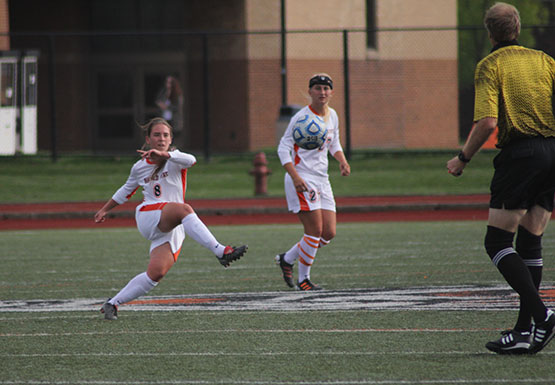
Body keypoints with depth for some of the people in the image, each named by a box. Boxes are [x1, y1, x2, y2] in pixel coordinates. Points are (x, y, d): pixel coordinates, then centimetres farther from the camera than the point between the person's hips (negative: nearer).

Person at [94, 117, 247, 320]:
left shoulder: (174, 159, 5)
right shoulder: (140, 167, 13)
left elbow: (190, 160, -21)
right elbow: (127, 190, 32)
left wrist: (163, 154, -36)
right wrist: (105, 209, 39)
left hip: (173, 228, 1)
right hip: (147, 217, -1)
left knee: (156, 274, -15)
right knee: (184, 209, -33)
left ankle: (113, 303, 0)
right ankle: (220, 251, -46)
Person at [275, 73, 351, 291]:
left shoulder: (332, 116, 9)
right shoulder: (301, 118, -12)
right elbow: (283, 149, -12)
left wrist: (342, 161, 3)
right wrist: (295, 177, -24)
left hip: (322, 181, 7)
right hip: (302, 180, -7)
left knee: (329, 233, 2)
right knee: (315, 231, -13)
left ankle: (287, 259, 20)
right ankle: (303, 279, 2)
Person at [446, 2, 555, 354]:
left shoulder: (490, 66, -2)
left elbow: (487, 122, -13)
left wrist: (463, 158, -2)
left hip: (520, 152, -6)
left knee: (498, 242, -1)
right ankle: (525, 331, 8)